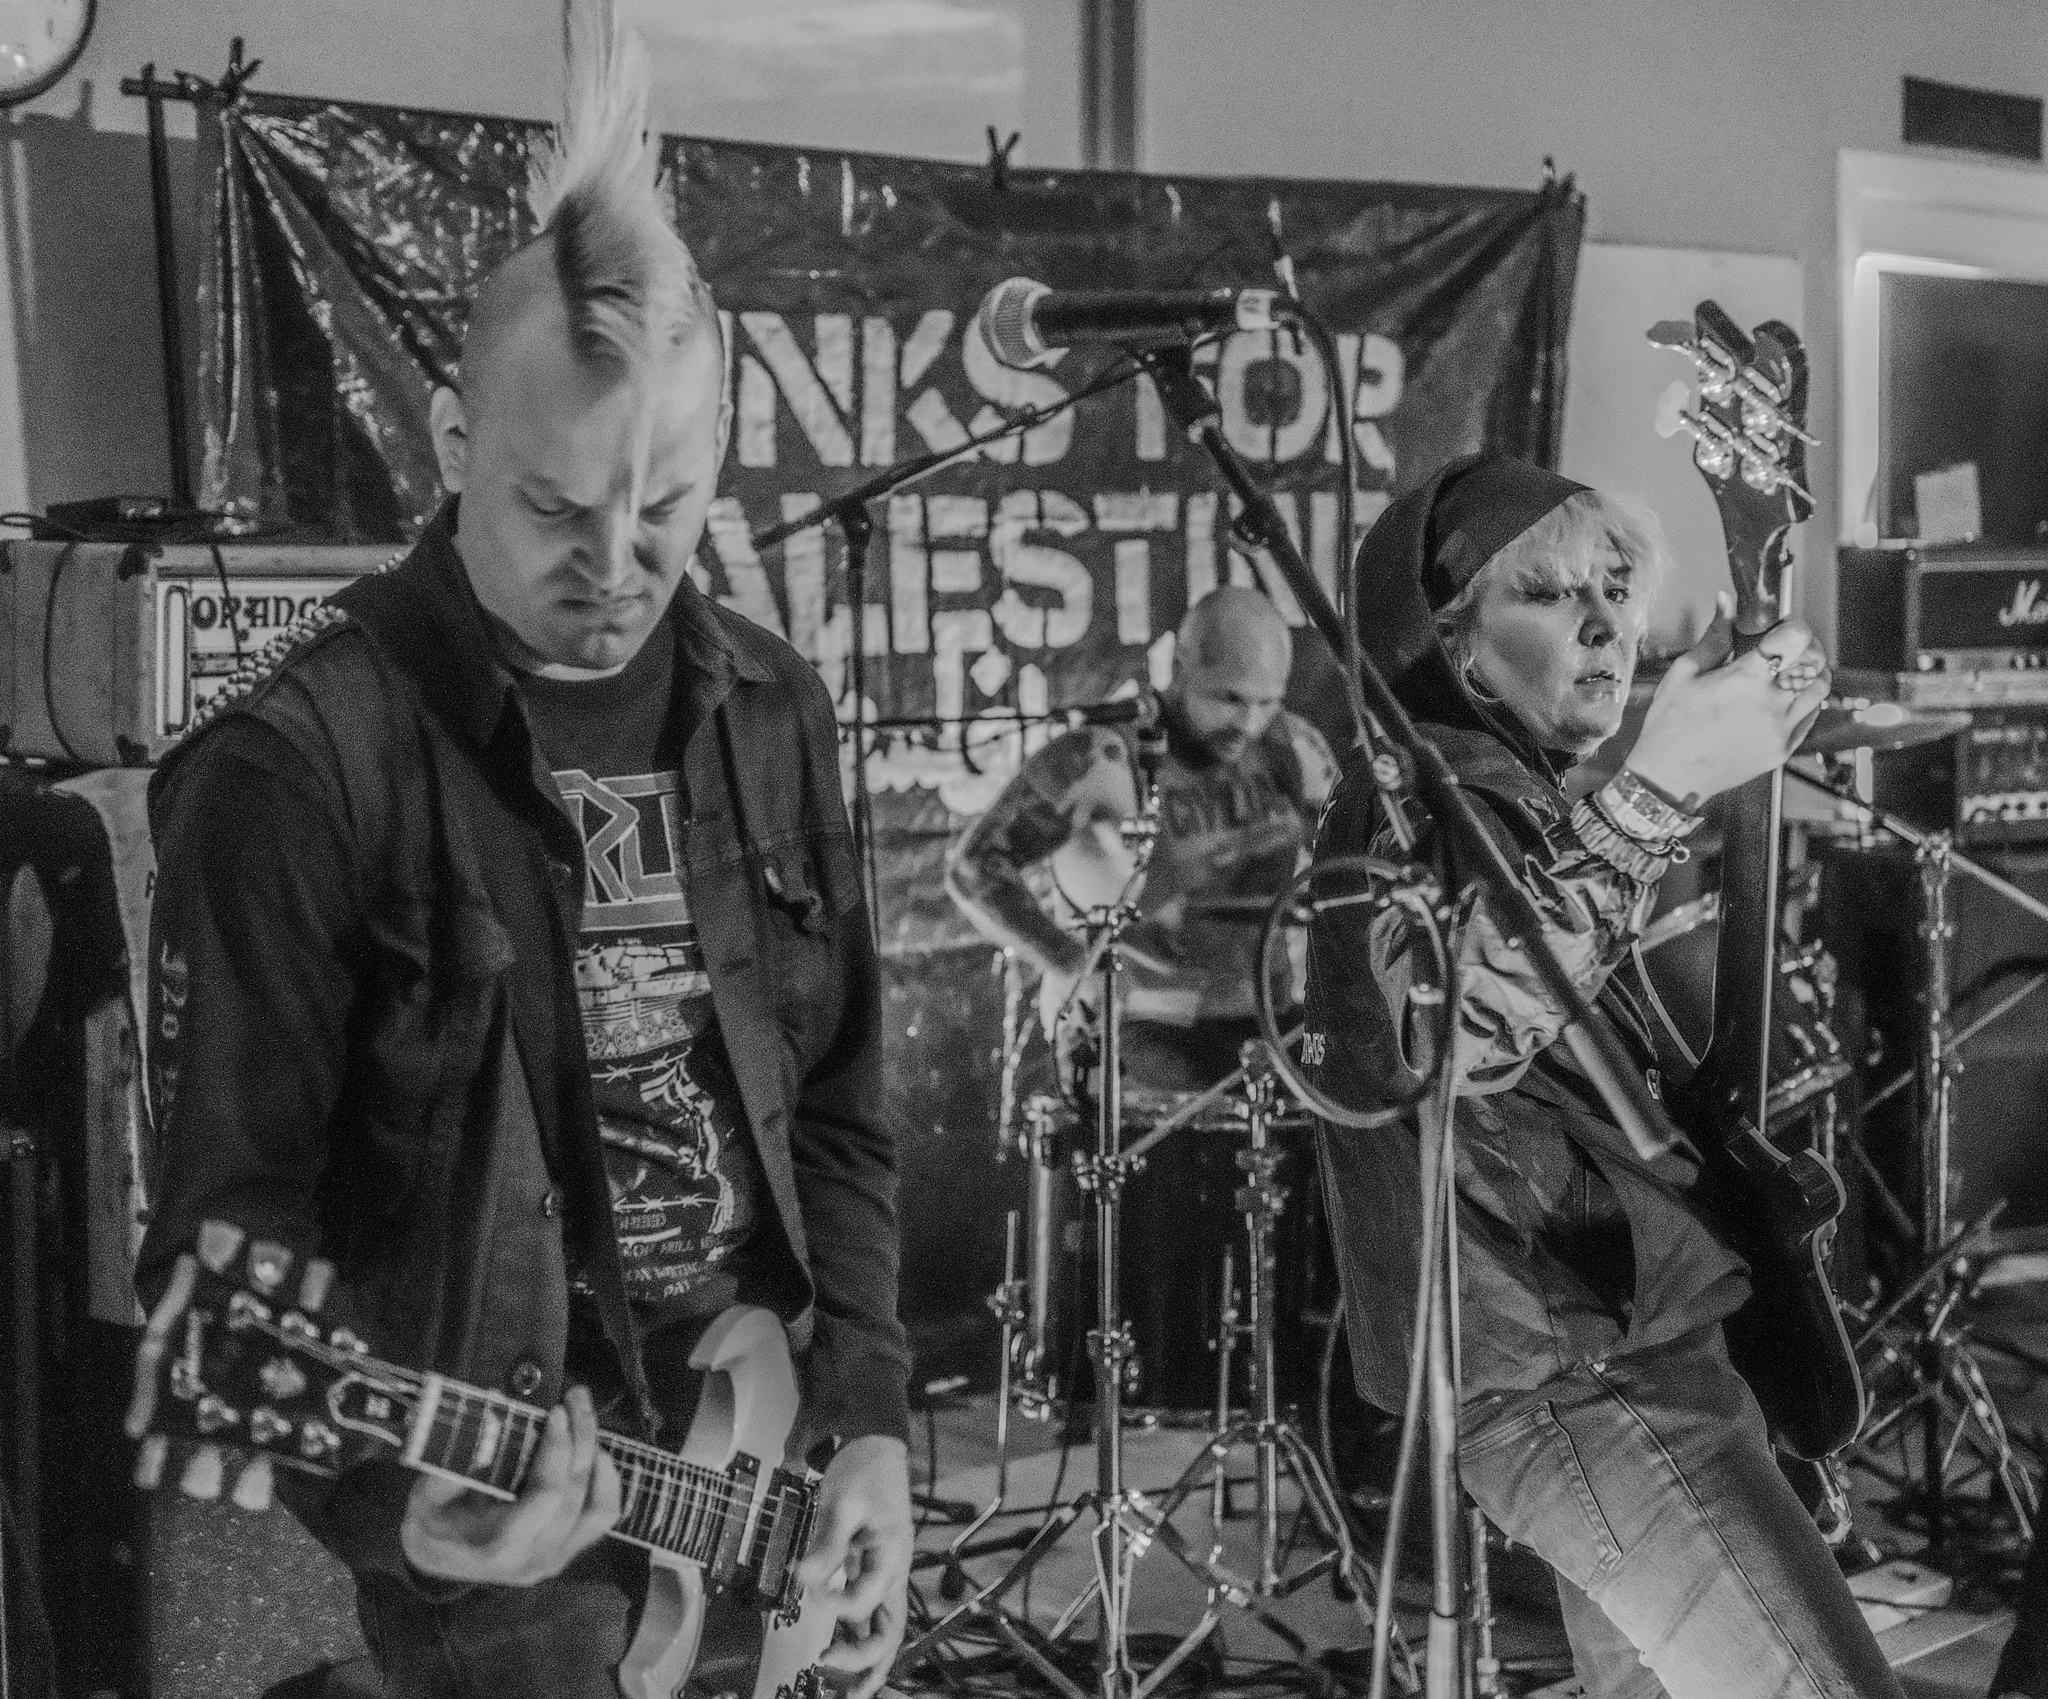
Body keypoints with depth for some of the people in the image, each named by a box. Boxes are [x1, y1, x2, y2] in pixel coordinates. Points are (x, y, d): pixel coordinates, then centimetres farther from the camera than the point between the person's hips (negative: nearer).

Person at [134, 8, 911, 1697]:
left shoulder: (770, 708, 2)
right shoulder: (298, 764, -17)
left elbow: (839, 1105, 7)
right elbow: (232, 1226, -13)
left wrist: (867, 1417, 0)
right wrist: (392, 1494, -26)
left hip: (770, 1456, 6)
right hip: (509, 1520, -5)